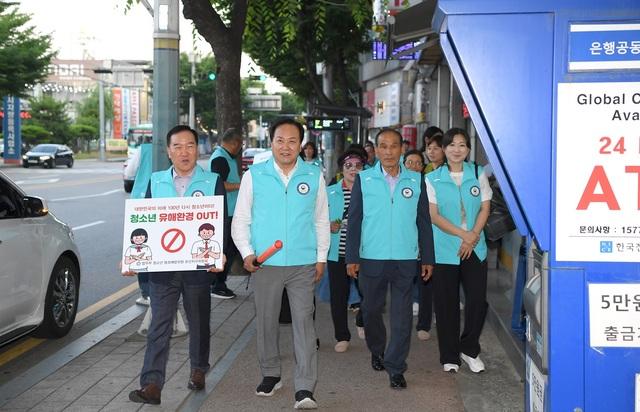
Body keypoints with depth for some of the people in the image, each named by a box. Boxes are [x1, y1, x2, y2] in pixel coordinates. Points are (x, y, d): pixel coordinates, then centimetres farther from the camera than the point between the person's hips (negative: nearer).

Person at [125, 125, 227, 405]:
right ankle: (152, 384, -2)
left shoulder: (213, 182, 0)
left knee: (199, 323, 14)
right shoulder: (156, 182, 7)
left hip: (198, 267, -1)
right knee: (159, 326, -3)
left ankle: (198, 370, 34)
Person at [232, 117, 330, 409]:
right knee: (266, 321, 11)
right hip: (265, 263, 1)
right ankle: (270, 374, 29)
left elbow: (322, 220, 12)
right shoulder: (254, 176, 2)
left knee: (304, 322, -5)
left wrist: (321, 256, 7)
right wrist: (247, 253, -6)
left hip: (303, 264, 0)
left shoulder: (314, 176, 5)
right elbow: (240, 220, 6)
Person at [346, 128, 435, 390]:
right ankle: (377, 351, 37)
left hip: (405, 259, 0)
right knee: (371, 309, 13)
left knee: (402, 315, 1)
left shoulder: (416, 181, 4)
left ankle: (395, 367, 11)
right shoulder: (363, 179, 1)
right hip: (371, 258, 0)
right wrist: (351, 257, -3)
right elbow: (354, 220, 1)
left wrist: (428, 258, 7)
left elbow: (424, 221, 8)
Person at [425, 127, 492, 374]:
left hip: (475, 249, 2)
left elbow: (485, 209, 4)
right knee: (447, 303, 3)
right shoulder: (433, 179, 1)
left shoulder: (478, 175, 6)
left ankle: (469, 349, 20)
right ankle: (449, 356, 15)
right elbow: (433, 215, -5)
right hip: (445, 249, -1)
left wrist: (472, 237, -9)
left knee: (478, 300, -2)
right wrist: (463, 234, -13)